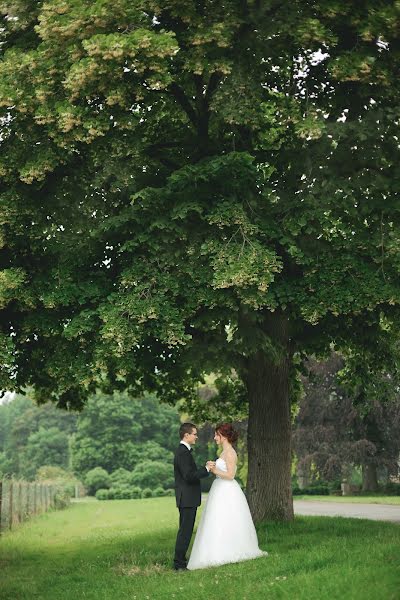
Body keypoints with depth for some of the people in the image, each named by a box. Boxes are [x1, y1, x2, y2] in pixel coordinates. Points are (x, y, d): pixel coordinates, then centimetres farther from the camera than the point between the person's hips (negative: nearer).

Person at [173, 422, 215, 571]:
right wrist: (206, 469, -17)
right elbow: (189, 476, -24)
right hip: (187, 499, -11)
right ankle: (179, 563, -5)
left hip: (187, 499, 11)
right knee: (185, 531, -7)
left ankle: (180, 560, 21)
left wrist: (206, 468, 10)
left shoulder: (183, 451, 15)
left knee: (185, 530, 15)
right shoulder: (183, 452, -17)